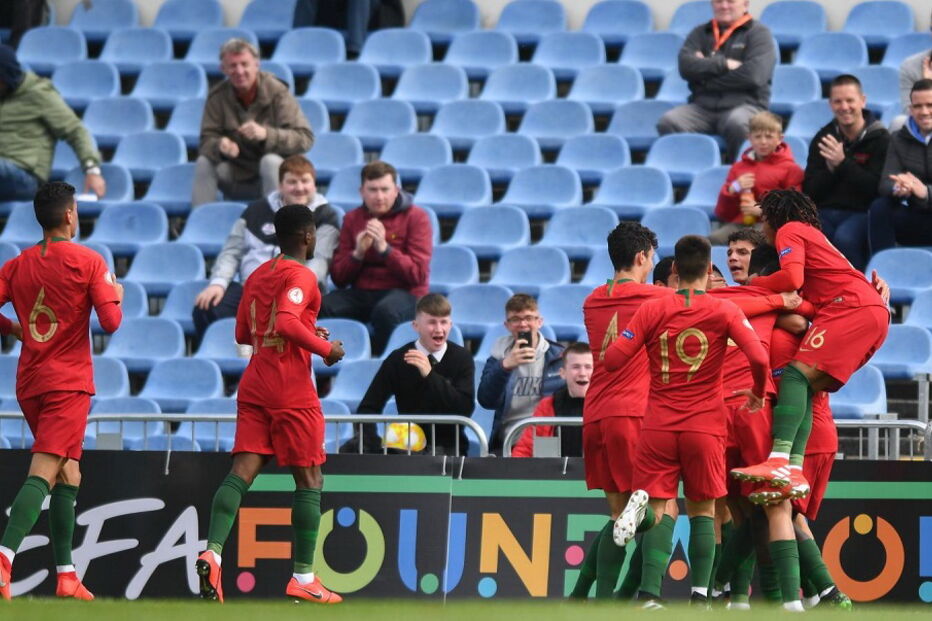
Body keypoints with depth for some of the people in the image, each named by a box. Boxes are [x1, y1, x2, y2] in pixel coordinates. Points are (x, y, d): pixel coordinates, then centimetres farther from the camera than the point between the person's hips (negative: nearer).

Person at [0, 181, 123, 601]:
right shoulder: (87, 262, -5)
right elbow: (110, 322, -9)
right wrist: (116, 295, 11)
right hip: (68, 383, -6)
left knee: (68, 475, 17)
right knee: (43, 474, -15)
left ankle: (65, 575, 16)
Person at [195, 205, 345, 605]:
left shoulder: (257, 276, 15)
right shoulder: (301, 276, -9)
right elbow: (287, 322, -25)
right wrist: (325, 349, -12)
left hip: (254, 387, 7)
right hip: (292, 391, -7)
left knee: (242, 471, -3)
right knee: (309, 480, 3)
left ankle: (212, 553, -25)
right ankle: (303, 578, 3)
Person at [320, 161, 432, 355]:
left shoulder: (416, 217, 0)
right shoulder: (352, 219, 13)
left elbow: (418, 275, -9)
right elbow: (338, 278, 10)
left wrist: (384, 248, -19)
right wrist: (357, 253, -9)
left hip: (404, 293, -4)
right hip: (361, 293, 4)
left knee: (386, 311, -39)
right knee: (322, 306, -27)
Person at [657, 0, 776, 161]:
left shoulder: (758, 33, 7)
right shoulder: (701, 33, 19)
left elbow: (753, 75, -9)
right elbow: (686, 65, 1)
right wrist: (723, 65, -8)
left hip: (744, 104, -3)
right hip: (702, 106, 3)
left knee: (738, 123, -39)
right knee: (668, 122, -26)